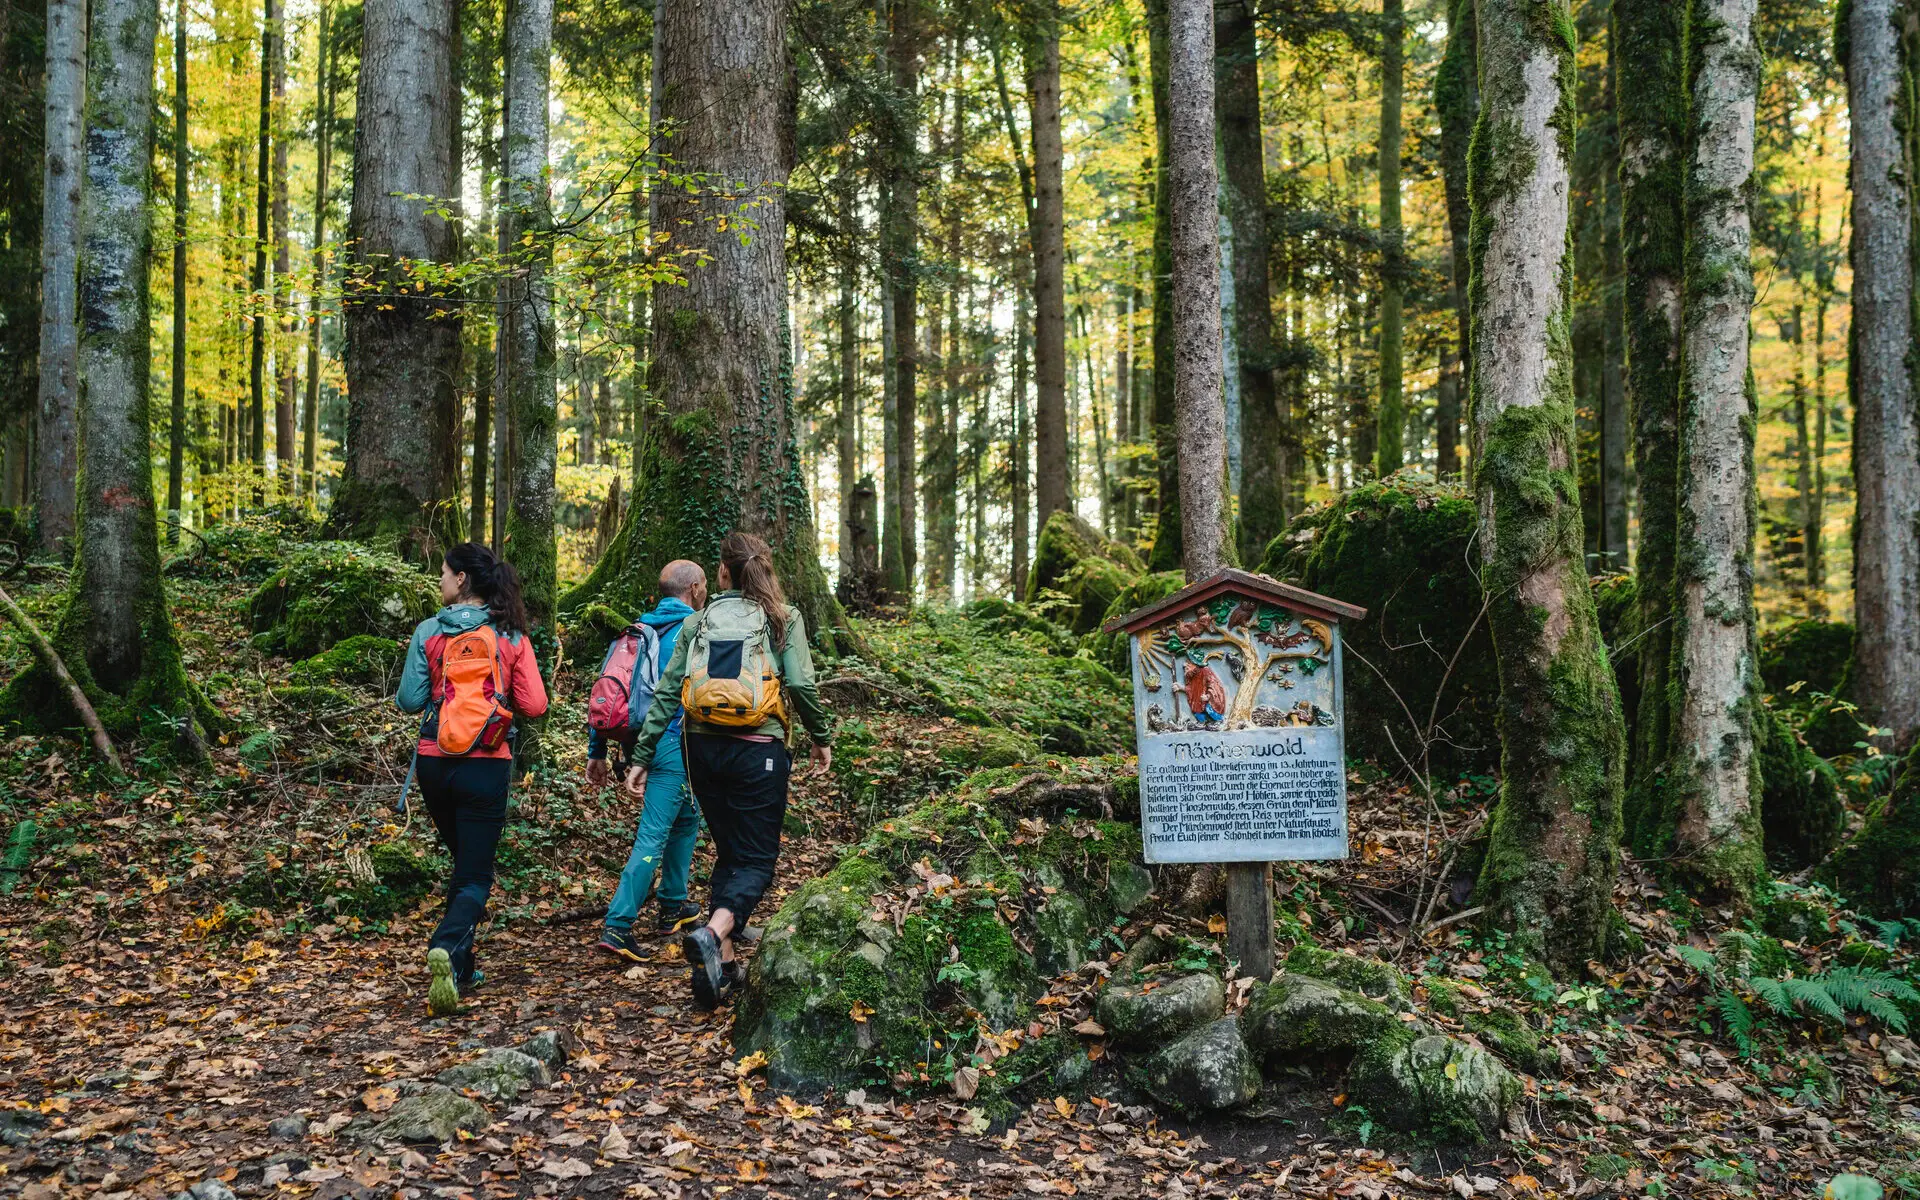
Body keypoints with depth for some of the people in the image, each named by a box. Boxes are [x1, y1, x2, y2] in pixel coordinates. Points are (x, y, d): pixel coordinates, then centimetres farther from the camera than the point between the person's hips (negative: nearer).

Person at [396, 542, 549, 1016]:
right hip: (486, 766, -2)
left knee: (463, 863, 21)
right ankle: (447, 949, -23)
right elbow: (534, 704, -5)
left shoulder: (429, 632, -4)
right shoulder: (511, 636, -4)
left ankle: (461, 971, 22)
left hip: (434, 761, 2)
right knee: (475, 876, 4)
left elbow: (409, 700, -3)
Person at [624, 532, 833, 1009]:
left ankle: (723, 962, 13)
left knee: (728, 854, 17)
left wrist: (642, 754, 9)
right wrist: (821, 737, 5)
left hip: (704, 748, 4)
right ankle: (712, 933, -25)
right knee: (756, 861, 2)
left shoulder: (698, 622, 8)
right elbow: (801, 684, -10)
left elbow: (667, 691, 4)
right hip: (758, 752, -3)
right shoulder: (783, 618, 0)